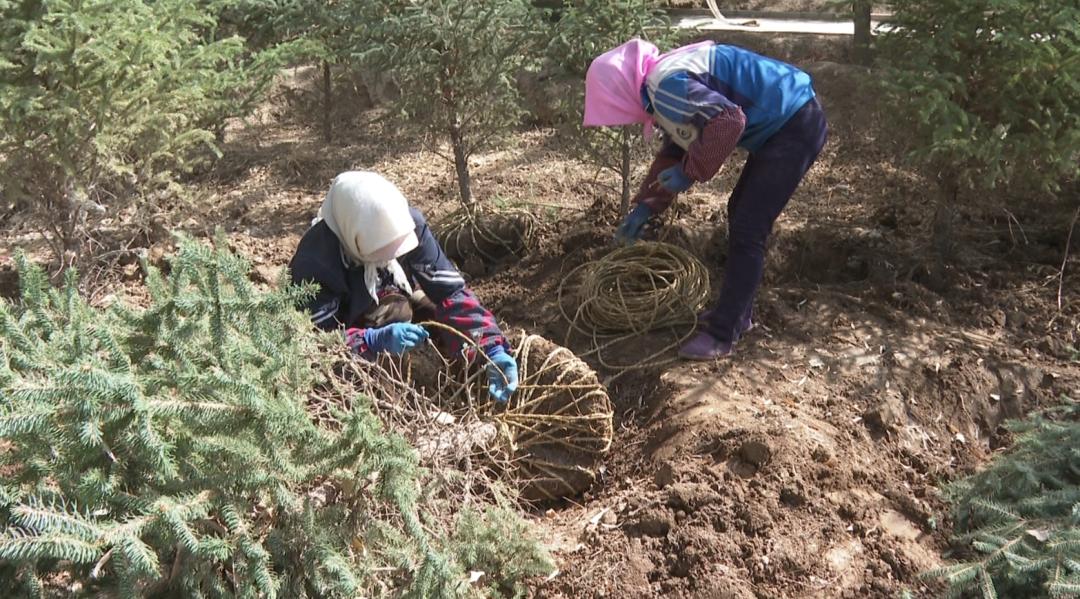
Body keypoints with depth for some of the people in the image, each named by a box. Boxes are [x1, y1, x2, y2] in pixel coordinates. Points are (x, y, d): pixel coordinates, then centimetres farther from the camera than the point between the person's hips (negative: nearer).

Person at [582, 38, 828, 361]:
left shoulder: (667, 84, -20)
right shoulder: (663, 90, 13)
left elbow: (729, 121, -31)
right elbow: (673, 154, 24)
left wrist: (690, 173, -19)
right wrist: (644, 207, 22)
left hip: (796, 126, -11)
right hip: (782, 125, 11)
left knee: (746, 230, -8)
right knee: (740, 214, 19)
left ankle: (722, 334, 1)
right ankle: (736, 313, 30)